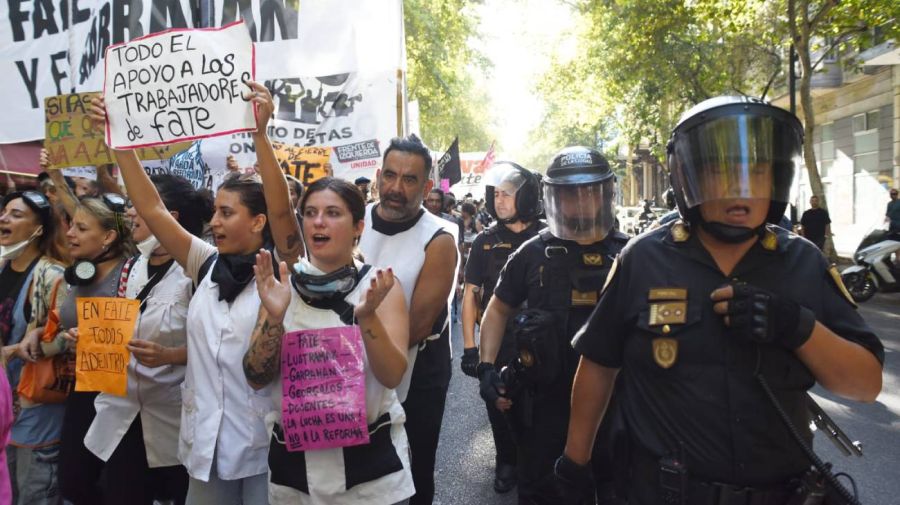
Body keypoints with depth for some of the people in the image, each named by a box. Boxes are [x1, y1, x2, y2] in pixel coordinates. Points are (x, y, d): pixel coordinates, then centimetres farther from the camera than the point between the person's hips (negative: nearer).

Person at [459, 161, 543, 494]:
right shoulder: (485, 241, 0)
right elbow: (471, 293, 0)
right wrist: (469, 346, -5)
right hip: (495, 342, 2)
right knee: (499, 406, 12)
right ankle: (507, 461, 34)